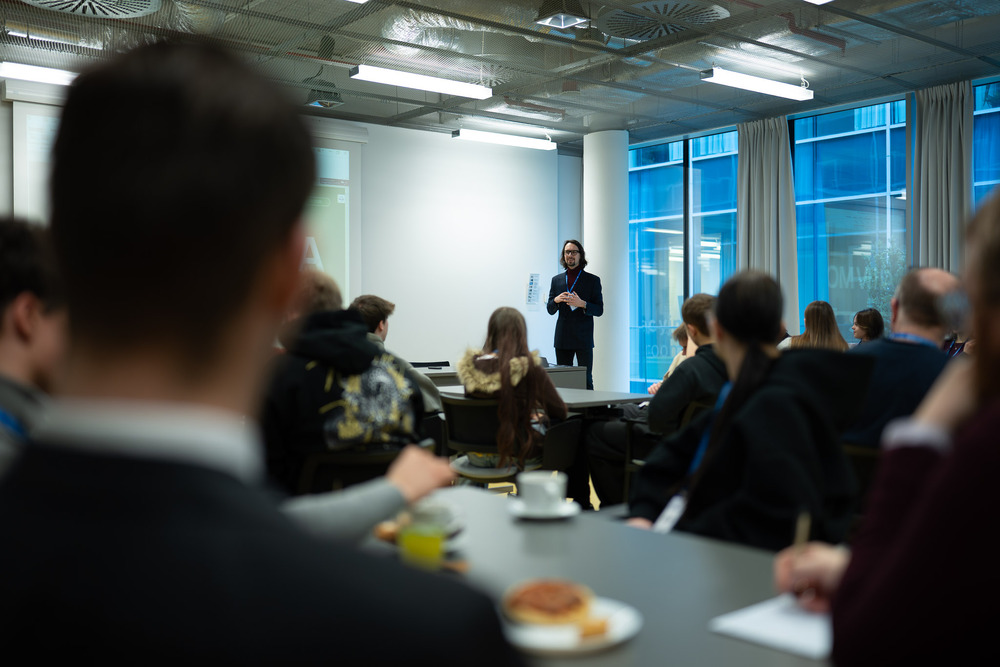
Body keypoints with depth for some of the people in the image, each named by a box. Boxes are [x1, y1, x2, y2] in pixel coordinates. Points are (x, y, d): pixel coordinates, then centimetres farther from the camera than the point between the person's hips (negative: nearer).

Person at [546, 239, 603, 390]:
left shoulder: (592, 280, 4)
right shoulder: (556, 280, 14)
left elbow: (599, 310, 0)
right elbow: (550, 310, 14)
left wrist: (582, 304, -17)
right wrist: (556, 300, -8)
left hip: (583, 339, -3)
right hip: (562, 339, 3)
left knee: (586, 380, -4)